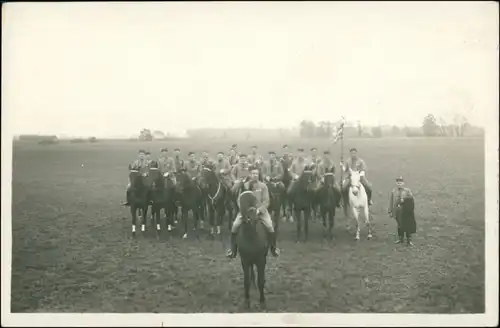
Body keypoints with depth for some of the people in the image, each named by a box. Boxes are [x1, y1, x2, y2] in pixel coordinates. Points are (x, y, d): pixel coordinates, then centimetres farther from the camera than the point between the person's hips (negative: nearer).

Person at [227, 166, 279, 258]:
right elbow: (239, 200, 2)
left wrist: (259, 210, -19)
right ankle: (233, 249, -2)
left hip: (260, 210, -1)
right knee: (235, 225, -19)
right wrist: (244, 210, -14)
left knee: (270, 226, -23)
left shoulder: (263, 186, 2)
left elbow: (266, 201, -4)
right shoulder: (244, 186, 5)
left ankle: (273, 248, -2)